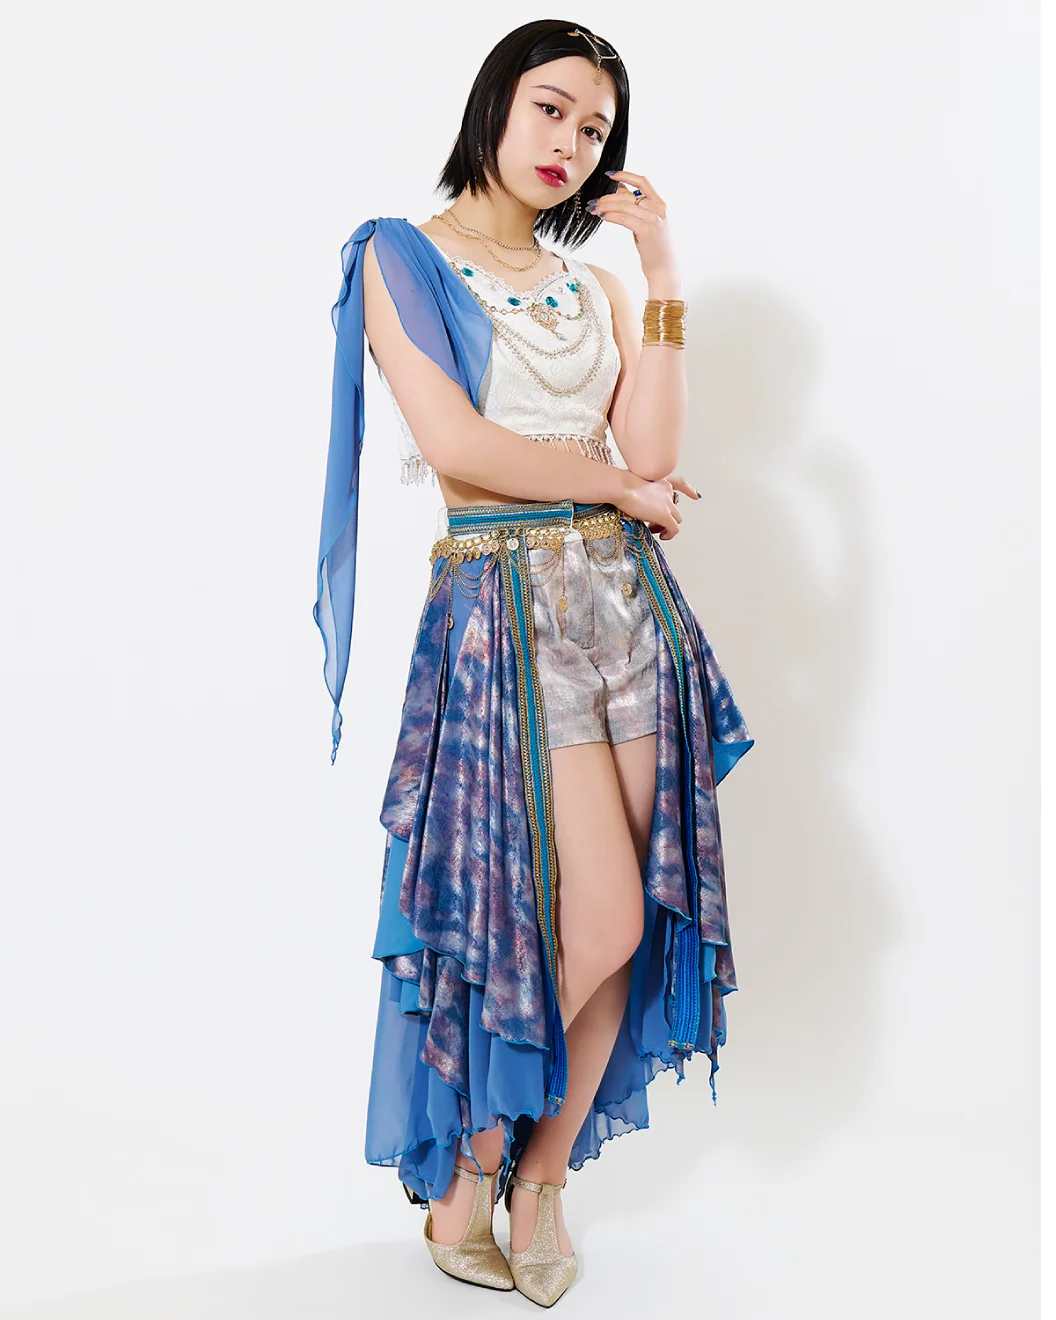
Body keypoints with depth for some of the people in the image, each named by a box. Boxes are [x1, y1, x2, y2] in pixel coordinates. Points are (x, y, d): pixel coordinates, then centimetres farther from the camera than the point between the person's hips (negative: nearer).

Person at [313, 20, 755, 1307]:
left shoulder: (594, 288, 17)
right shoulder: (403, 258, 4)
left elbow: (652, 451, 1)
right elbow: (454, 443, -10)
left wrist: (661, 269, 1)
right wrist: (616, 486, -1)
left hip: (628, 597, 6)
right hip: (504, 603, -5)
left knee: (629, 921, 3)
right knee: (605, 921, -11)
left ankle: (543, 1172, 23)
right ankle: (473, 1161, 14)